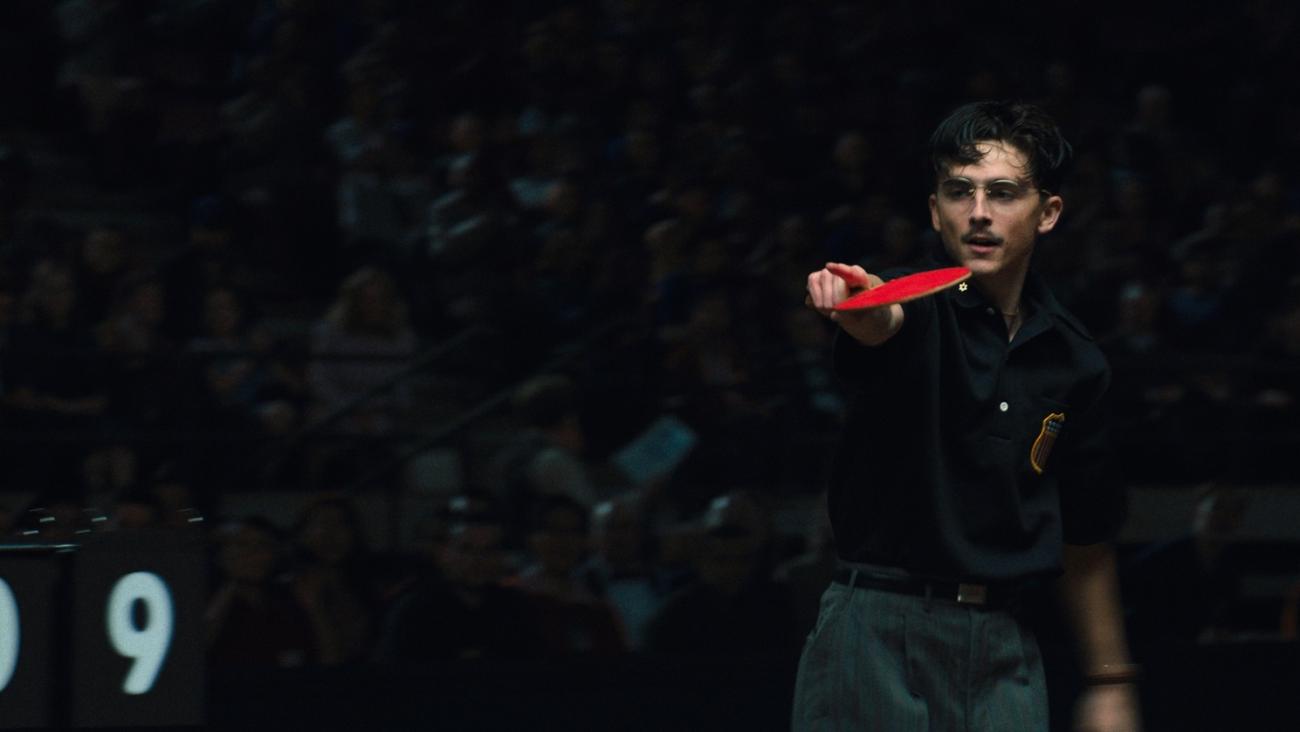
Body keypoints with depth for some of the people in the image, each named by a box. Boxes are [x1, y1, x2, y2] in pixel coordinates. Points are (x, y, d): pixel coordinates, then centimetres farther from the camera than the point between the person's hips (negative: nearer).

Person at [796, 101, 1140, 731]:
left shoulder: (1076, 361, 10)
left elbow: (1085, 537, 18)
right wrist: (855, 303, -53)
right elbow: (880, 325, -29)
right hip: (877, 627, -4)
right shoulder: (916, 308, -2)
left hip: (1003, 651, 4)